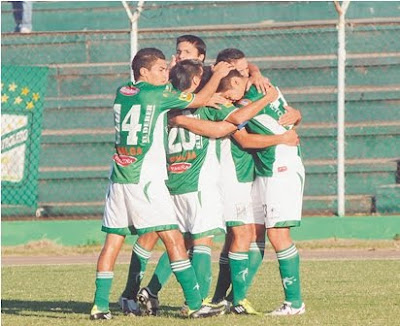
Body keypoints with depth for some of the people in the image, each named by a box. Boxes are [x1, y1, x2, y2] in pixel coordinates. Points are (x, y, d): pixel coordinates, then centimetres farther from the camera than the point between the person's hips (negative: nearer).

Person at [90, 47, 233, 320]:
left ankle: (100, 305, 4)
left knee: (113, 241, 7)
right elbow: (201, 100, 3)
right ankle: (195, 304, -9)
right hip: (145, 180, -7)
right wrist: (218, 74, 19)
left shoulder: (122, 93, 13)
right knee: (173, 238, -6)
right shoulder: (157, 94, -7)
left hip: (119, 178, 7)